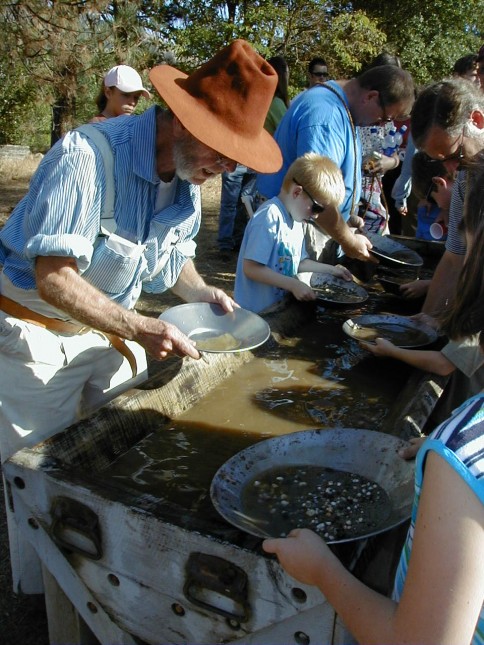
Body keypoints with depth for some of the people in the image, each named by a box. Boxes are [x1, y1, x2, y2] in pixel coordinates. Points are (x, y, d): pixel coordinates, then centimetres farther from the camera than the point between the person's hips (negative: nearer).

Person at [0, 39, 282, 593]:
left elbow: (173, 259, 10)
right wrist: (138, 329, -37)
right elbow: (54, 278, -31)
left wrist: (204, 293, -9)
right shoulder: (87, 157, -29)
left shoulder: (189, 178, -3)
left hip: (112, 326, 7)